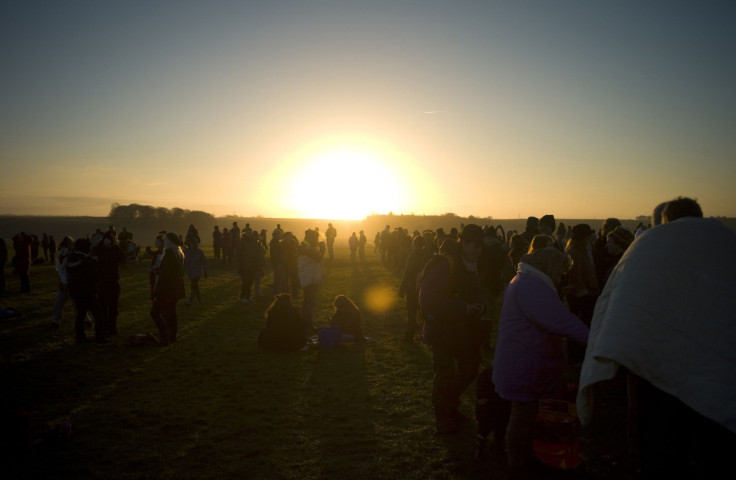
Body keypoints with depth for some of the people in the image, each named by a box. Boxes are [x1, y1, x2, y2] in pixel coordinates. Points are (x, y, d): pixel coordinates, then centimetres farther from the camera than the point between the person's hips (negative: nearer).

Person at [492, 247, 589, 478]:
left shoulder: (522, 282, 14)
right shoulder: (533, 287, -23)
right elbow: (561, 320, -30)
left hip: (519, 365, 11)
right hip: (525, 369, -11)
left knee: (525, 415, 21)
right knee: (524, 418, 3)